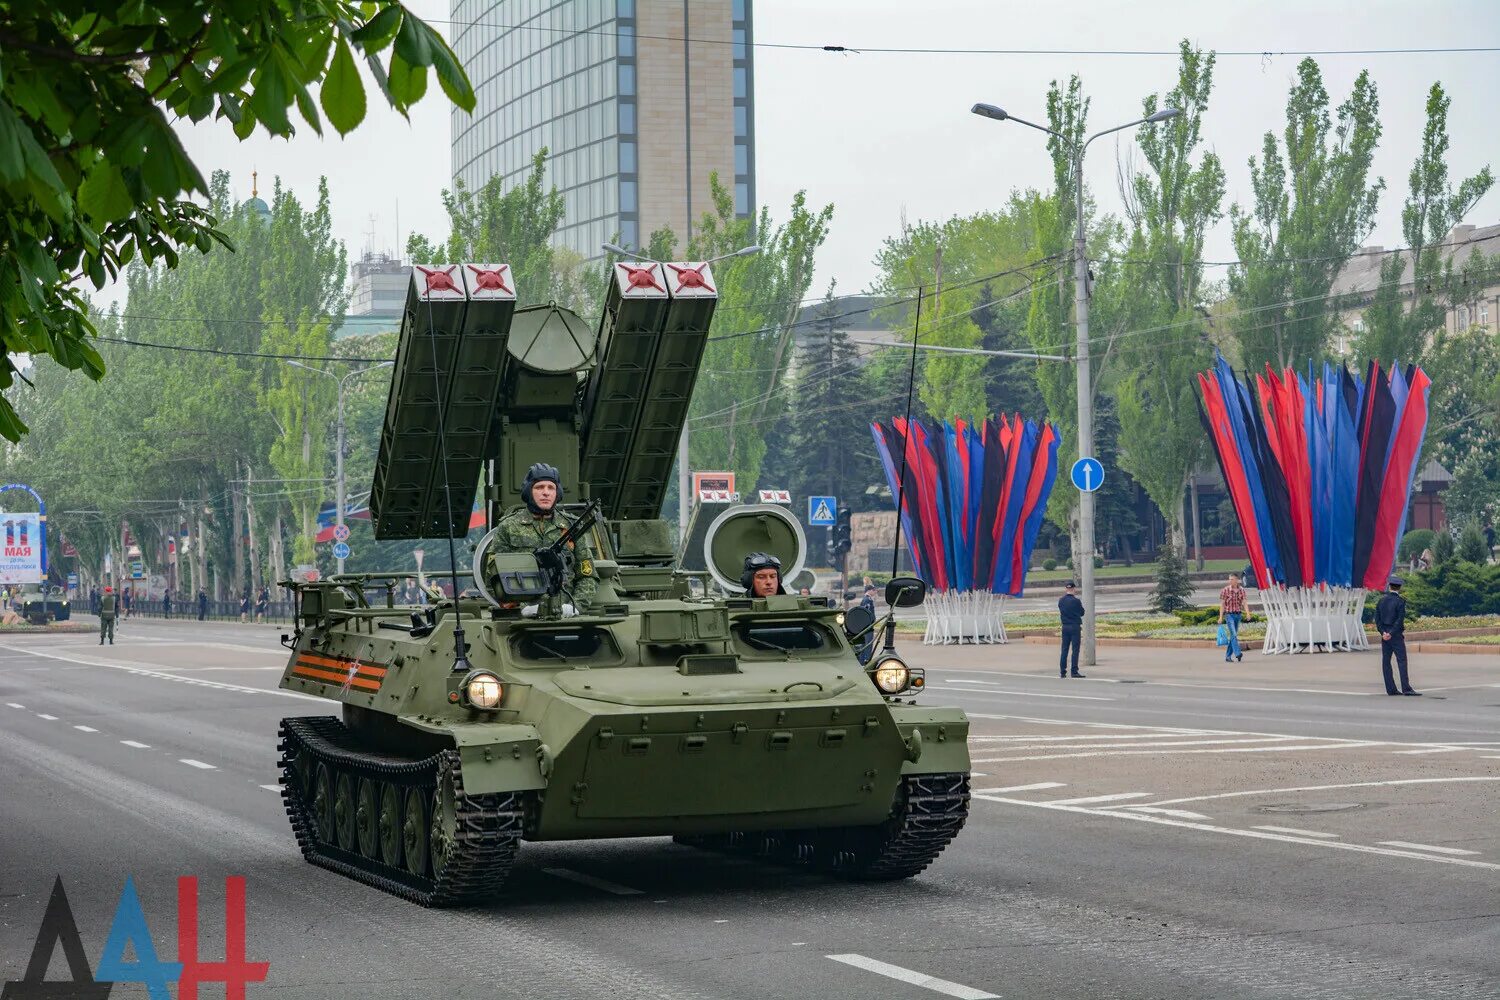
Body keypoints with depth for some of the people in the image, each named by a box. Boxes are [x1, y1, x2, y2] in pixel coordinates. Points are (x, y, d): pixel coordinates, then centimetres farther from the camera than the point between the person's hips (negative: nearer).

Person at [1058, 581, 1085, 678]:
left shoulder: (1061, 600, 0)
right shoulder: (1076, 601, -13)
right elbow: (1082, 613, -1)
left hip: (1065, 627, 5)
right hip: (1075, 626, -5)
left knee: (1064, 649, 10)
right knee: (1075, 649, 0)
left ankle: (1062, 671, 10)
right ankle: (1074, 671, -2)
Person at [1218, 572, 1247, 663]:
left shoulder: (1242, 590, 4)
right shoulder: (1225, 590, -4)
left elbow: (1244, 602, 2)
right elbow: (1222, 604, -2)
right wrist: (1221, 617, -6)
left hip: (1238, 614, 4)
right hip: (1229, 614, -4)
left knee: (1233, 635, 8)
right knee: (1234, 634, -16)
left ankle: (1228, 656, 16)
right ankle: (1238, 654, -25)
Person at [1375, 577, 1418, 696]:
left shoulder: (1382, 601, 9)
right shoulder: (1400, 601, -9)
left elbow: (1377, 618, 5)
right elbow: (1400, 620, -15)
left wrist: (1383, 632, -2)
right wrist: (1391, 633, -12)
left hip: (1385, 636, 6)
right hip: (1396, 635, -6)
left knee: (1386, 661, 6)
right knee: (1402, 661, -7)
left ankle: (1391, 689, 5)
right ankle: (1406, 688, -13)